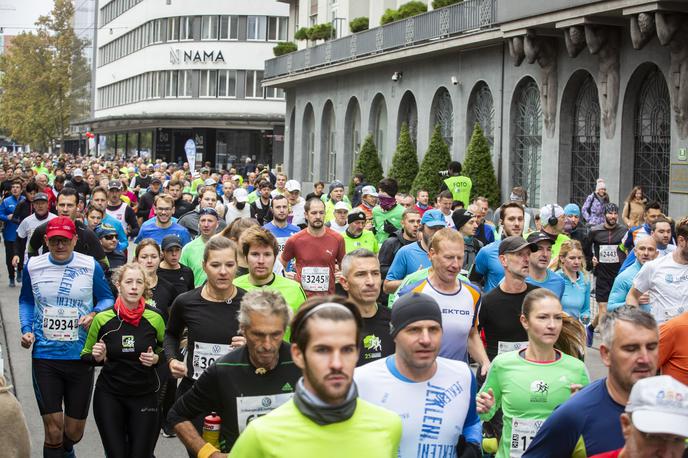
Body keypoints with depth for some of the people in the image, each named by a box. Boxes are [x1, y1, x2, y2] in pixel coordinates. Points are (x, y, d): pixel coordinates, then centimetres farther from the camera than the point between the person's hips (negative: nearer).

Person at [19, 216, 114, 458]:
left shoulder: (91, 266, -6)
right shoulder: (33, 266, -1)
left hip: (81, 356, 0)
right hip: (44, 357, 0)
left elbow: (107, 299, 5)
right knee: (53, 431, -4)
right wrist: (26, 330, -1)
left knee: (74, 432, 12)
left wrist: (94, 314, -15)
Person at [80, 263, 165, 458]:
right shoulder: (102, 319, -7)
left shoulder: (154, 318, -6)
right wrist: (97, 357, -14)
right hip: (109, 397, 0)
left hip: (145, 396, 0)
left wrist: (156, 358, -10)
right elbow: (86, 356, 7)